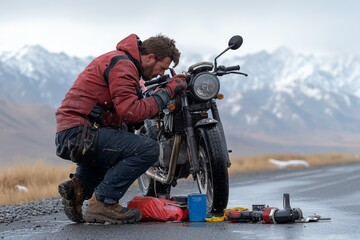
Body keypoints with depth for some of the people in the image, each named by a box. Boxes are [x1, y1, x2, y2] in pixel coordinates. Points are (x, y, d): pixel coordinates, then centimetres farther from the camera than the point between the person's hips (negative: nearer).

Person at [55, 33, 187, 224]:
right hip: (79, 132, -10)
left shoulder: (121, 60, 22)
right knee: (149, 149, -15)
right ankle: (102, 203, -13)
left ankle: (80, 185, 12)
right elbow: (131, 112, -20)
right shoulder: (122, 65, -11)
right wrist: (167, 93, -11)